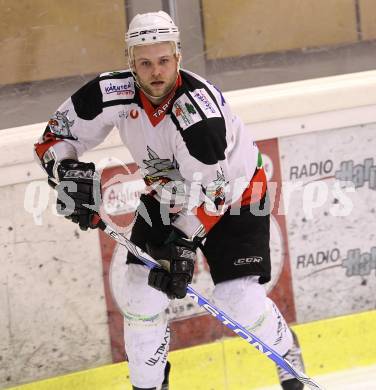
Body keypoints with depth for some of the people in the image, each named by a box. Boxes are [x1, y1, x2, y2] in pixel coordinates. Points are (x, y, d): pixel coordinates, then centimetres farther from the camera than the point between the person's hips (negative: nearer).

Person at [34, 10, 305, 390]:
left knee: (239, 300, -12)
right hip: (168, 195, 5)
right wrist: (69, 171, -27)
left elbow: (210, 192, -29)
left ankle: (287, 353, 19)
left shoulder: (199, 108, -35)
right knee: (142, 293, -4)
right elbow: (57, 135, -9)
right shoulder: (113, 93, -21)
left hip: (234, 193, -5)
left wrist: (184, 243, -31)